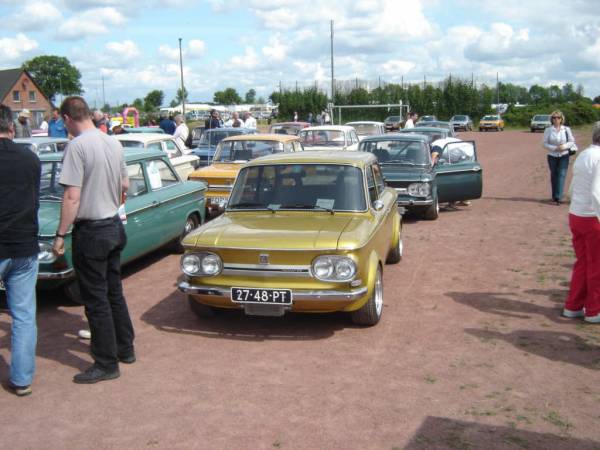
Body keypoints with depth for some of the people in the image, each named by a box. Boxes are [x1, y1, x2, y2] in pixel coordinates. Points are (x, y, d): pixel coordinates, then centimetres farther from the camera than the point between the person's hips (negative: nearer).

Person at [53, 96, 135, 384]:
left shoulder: (77, 146, -17)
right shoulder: (113, 143, 5)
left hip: (90, 231, -8)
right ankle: (125, 348, 30)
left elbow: (72, 197, -20)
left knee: (96, 299, 2)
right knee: (114, 292, 19)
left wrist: (60, 235, -14)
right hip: (115, 228, 8)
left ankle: (107, 364, 11)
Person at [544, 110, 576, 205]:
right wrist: (554, 148, -18)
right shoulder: (548, 130, -2)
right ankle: (554, 196, 20)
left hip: (564, 156, -1)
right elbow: (545, 143, -3)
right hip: (552, 156, 1)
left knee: (562, 175, -11)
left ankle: (558, 197, -14)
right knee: (553, 176, 8)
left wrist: (564, 146, -16)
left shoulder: (566, 129, -1)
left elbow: (572, 141, 3)